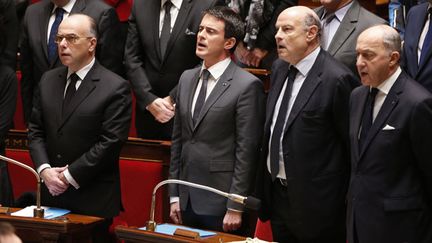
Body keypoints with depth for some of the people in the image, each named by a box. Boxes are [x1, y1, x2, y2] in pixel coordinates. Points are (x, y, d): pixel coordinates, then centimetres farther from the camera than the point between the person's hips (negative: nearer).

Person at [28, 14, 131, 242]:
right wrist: (44, 169, -6)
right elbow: (35, 130, 11)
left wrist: (70, 176, -13)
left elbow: (110, 143, -13)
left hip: (93, 200, -5)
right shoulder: (48, 80, 11)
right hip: (51, 195, 5)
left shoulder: (116, 88, -8)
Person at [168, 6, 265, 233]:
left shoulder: (247, 85, -9)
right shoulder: (187, 79, 11)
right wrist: (174, 196, 10)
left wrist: (235, 208, -14)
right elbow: (177, 140, 14)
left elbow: (246, 151, -12)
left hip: (221, 204, -6)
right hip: (187, 201, 6)